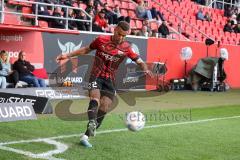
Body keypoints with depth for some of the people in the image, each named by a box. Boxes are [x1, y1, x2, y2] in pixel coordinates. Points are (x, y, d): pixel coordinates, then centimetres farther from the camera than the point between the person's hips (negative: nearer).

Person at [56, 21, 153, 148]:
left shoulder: (126, 48, -2)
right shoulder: (101, 40, -4)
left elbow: (139, 61, 0)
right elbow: (86, 49, 10)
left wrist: (146, 69, -23)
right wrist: (68, 55, 9)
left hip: (110, 80, 2)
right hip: (96, 76, -2)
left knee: (104, 109, -7)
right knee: (95, 100, -28)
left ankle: (86, 136, 0)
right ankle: (92, 123, -49)